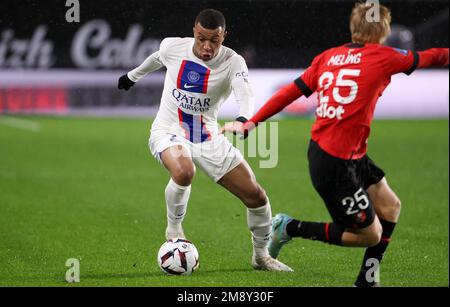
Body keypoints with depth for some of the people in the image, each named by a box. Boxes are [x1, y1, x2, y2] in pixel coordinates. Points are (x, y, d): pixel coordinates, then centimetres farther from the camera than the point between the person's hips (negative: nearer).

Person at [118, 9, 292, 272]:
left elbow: (245, 93, -35)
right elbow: (157, 59, 16)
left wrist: (244, 119, -57)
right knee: (184, 172, -38)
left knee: (256, 196, -1)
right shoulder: (173, 47, -10)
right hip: (169, 132, -2)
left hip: (208, 138, 2)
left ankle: (261, 256, 24)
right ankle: (174, 228, -9)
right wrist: (133, 76, 34)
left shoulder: (233, 62, -15)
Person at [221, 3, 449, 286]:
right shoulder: (382, 57, -10)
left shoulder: (327, 58, 6)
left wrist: (250, 124, 8)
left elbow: (289, 93, 4)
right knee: (370, 235, 4)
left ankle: (367, 280, 23)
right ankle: (291, 228, 11)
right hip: (336, 165, -9)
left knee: (390, 207, 17)